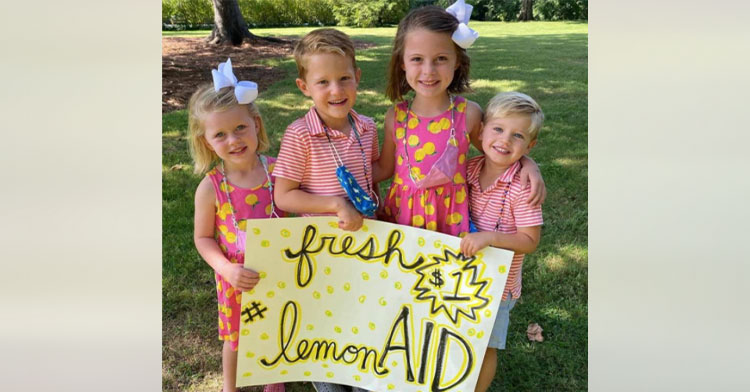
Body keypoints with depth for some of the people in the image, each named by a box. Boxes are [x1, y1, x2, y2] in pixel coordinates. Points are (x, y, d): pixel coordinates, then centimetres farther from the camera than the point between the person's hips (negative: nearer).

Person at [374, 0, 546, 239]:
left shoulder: (468, 113, -10)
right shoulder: (396, 116, -6)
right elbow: (384, 168, 8)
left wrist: (528, 165, -9)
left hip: (450, 218, -1)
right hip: (402, 214, 1)